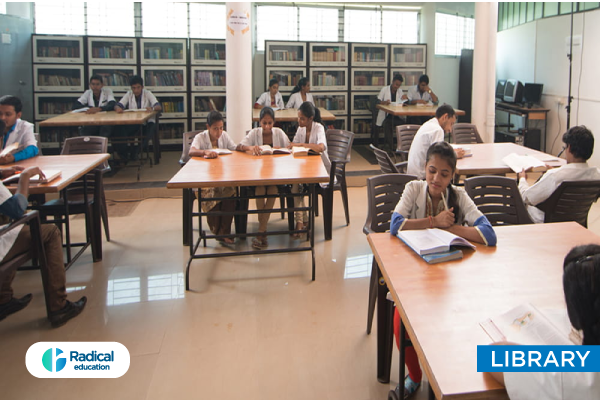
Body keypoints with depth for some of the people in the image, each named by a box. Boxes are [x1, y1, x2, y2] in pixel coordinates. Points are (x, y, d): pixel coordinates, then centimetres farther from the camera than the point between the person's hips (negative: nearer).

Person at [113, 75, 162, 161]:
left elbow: (159, 107, -12)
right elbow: (117, 105, -5)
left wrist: (152, 108, -37)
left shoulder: (148, 93, 2)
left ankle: (136, 151, -22)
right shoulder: (129, 94, 8)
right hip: (132, 123, 1)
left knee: (152, 128, -36)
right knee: (120, 129, -29)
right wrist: (118, 108, -31)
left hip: (146, 122, -1)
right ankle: (123, 153, -16)